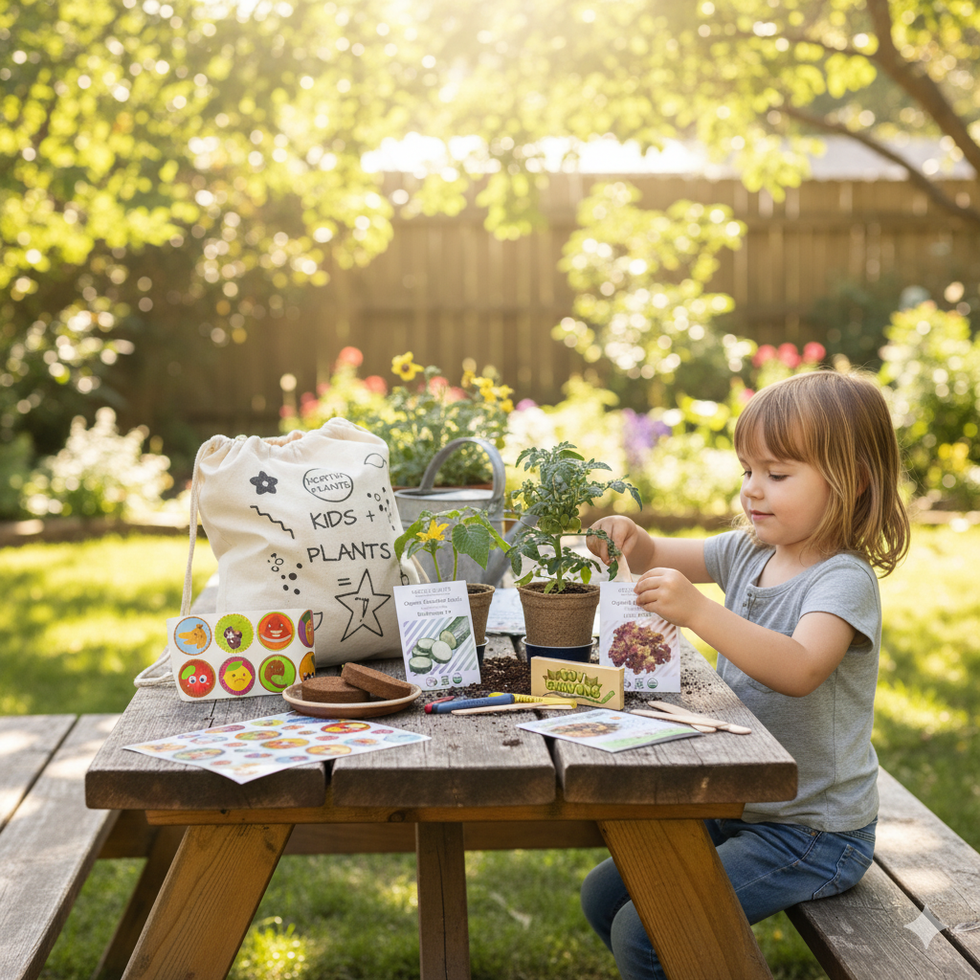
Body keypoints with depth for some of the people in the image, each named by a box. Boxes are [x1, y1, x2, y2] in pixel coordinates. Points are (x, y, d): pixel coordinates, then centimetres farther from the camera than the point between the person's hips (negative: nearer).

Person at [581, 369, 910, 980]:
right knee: (604, 894, 12)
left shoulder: (845, 580, -20)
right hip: (737, 806, 8)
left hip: (813, 833, -8)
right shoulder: (750, 551, 3)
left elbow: (798, 669, -38)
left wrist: (696, 610, -46)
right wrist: (630, 539, -10)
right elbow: (657, 559, 13)